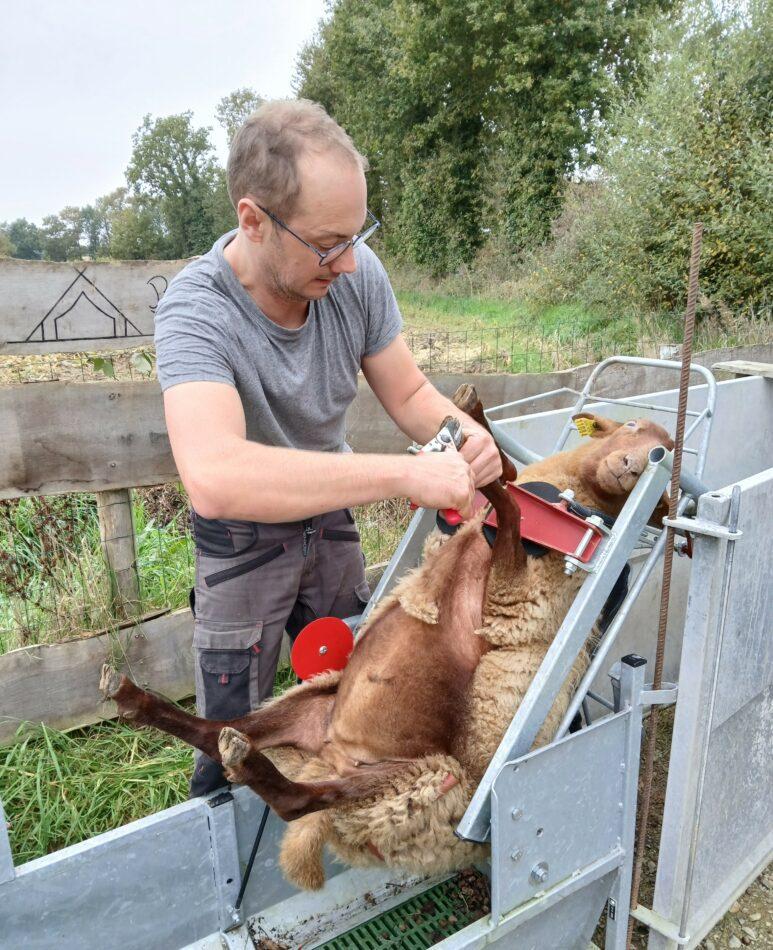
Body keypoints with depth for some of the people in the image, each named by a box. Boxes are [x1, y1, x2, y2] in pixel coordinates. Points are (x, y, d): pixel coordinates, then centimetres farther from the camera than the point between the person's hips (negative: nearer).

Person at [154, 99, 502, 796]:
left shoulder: (355, 271, -19)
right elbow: (214, 477, -49)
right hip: (244, 536, -4)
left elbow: (408, 392, -8)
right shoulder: (196, 310, -32)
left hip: (332, 513, 5)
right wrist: (407, 474, -50)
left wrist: (459, 433, -30)